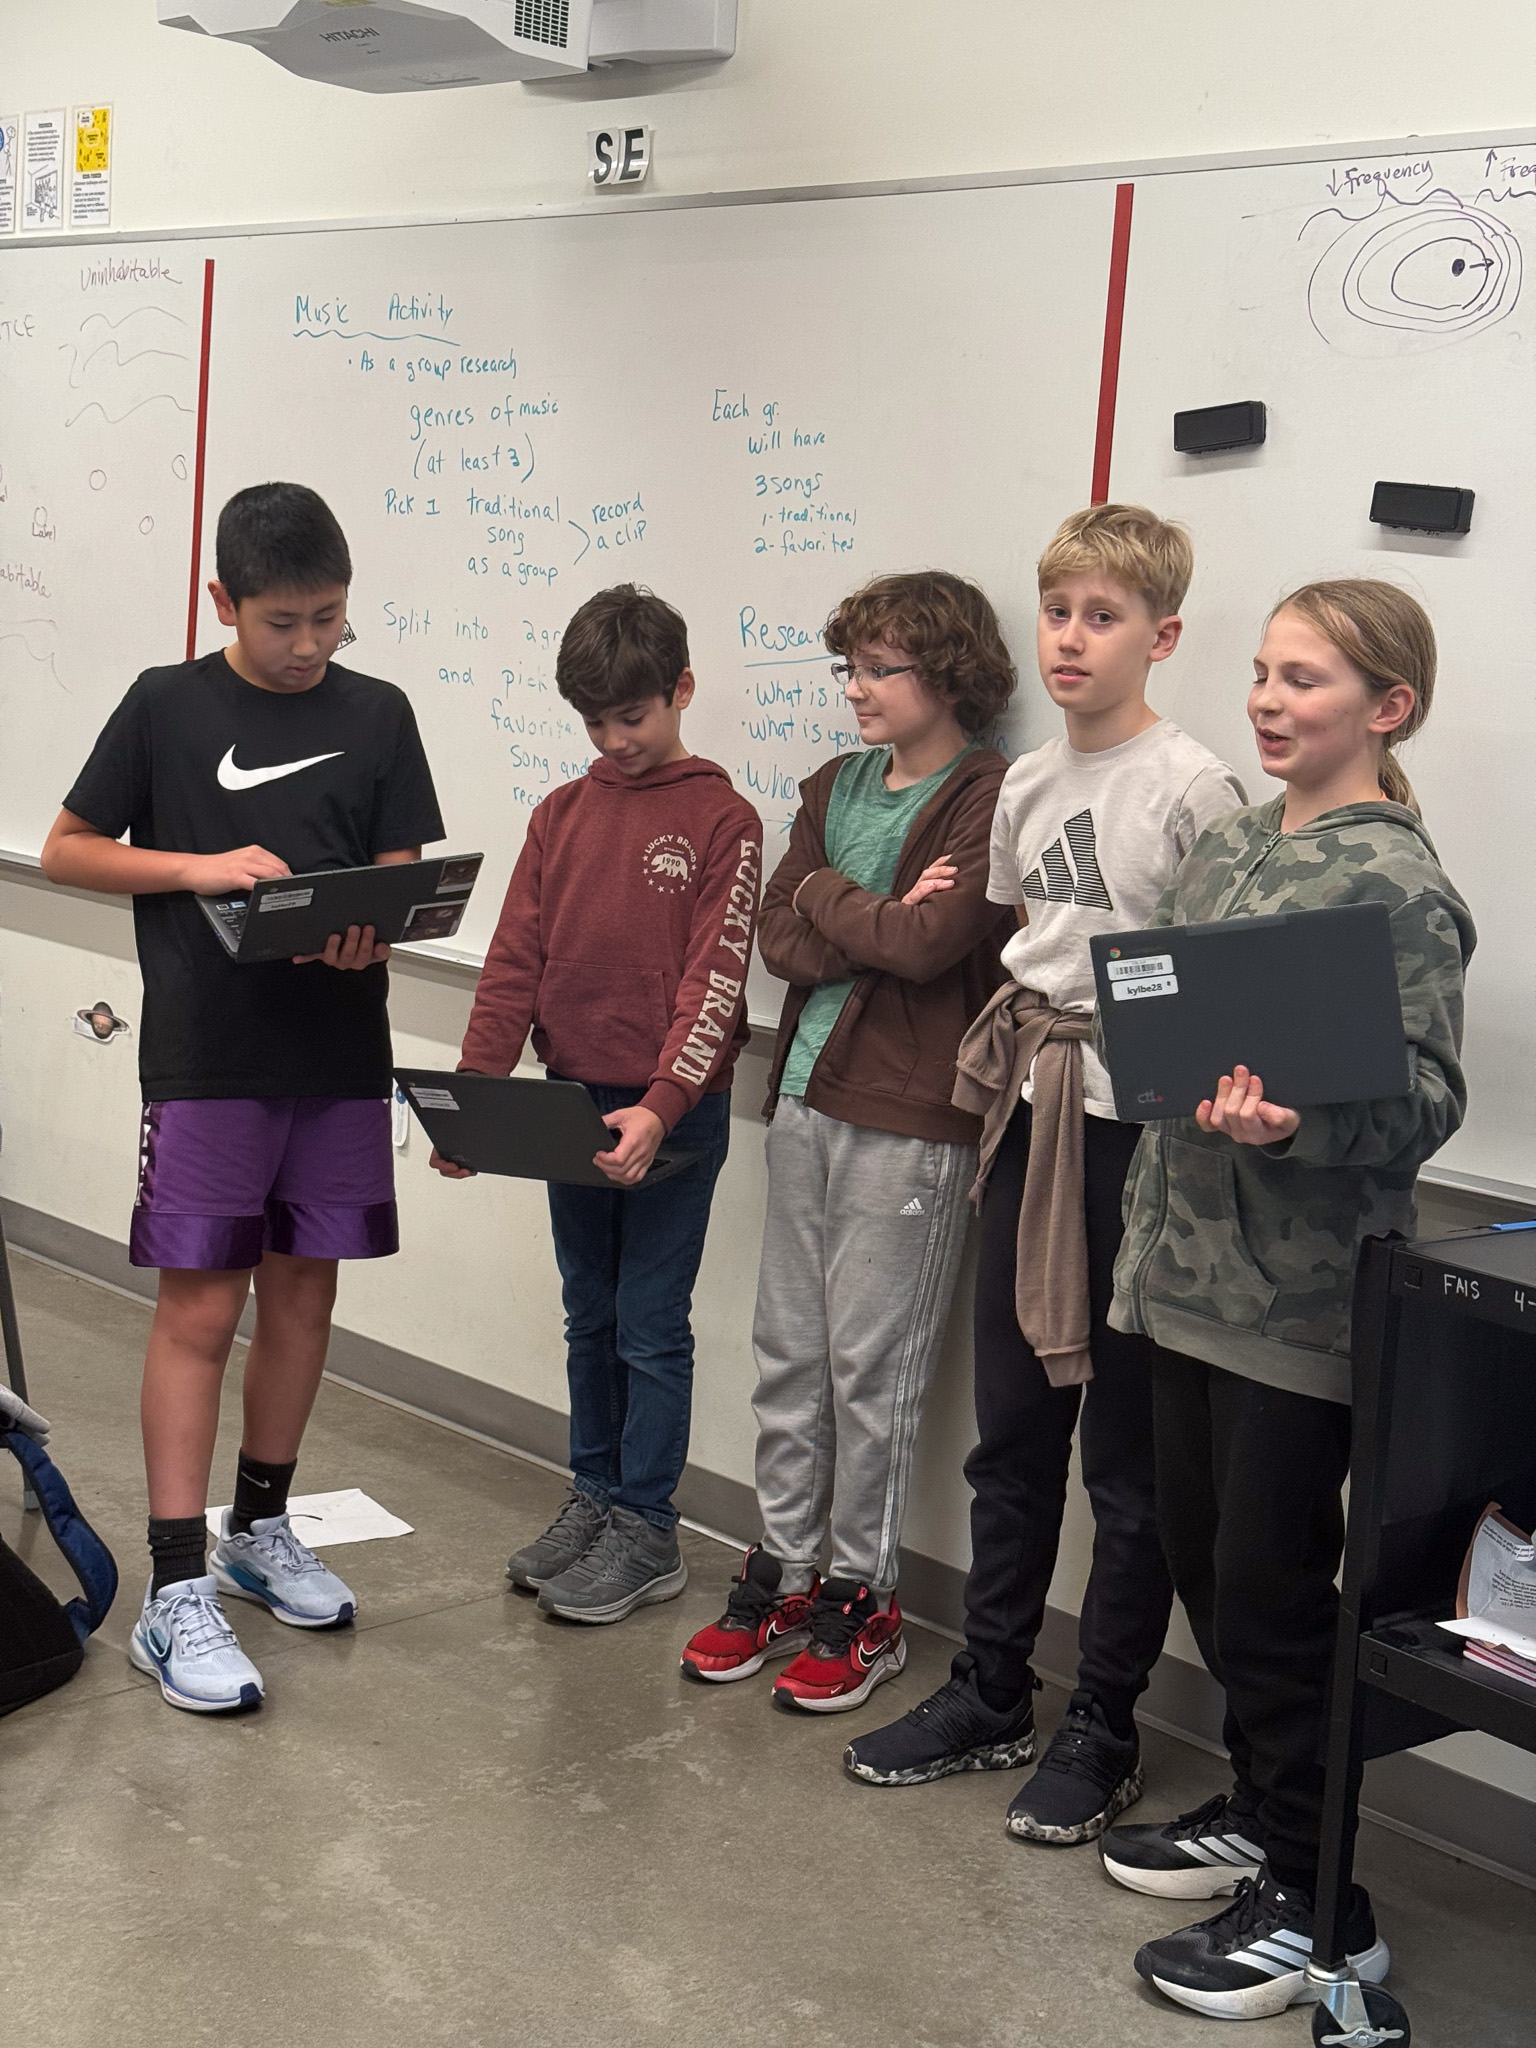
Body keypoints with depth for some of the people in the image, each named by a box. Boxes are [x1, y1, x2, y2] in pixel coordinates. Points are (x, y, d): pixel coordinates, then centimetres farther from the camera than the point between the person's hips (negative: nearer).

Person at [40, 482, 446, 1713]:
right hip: (206, 1059, -3)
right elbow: (67, 850, 2)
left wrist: (369, 931, -16)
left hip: (340, 1054, 3)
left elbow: (403, 871, 7)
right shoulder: (167, 706, -1)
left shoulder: (377, 714, 6)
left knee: (303, 1293, 12)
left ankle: (261, 1529, 30)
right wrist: (201, 867, -14)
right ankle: (176, 1593, 1)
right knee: (201, 1307, -5)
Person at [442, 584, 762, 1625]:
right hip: (573, 1105, 5)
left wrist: (659, 1108, -24)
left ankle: (647, 1532, 12)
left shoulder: (723, 819, -7)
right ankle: (595, 1498, 28)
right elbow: (516, 962, 4)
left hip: (673, 1115, -5)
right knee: (591, 1317, 15)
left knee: (651, 1325, 2)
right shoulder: (563, 814, 8)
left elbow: (715, 982, -13)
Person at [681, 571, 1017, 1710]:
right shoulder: (838, 787, 14)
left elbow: (929, 943, -21)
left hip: (910, 1120, -7)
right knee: (788, 1349, 12)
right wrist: (878, 924, -10)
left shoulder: (991, 801, -9)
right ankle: (782, 1572, 25)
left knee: (870, 1363, 1)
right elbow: (778, 936, 6)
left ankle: (864, 1596, 15)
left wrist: (828, 896, -6)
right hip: (808, 1097, 7)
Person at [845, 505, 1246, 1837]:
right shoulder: (1028, 785, 11)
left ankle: (1105, 1729, 18)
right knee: (1012, 1429, 15)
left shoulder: (1195, 789, -10)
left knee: (1127, 1450, 4)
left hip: (1141, 1133, -7)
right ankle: (991, 1695, 28)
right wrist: (1006, 1051, 9)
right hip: (1031, 1119, 7)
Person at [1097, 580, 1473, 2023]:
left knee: (1270, 1585, 1)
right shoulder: (1231, 846, 10)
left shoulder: (1395, 882, -13)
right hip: (1191, 1269, 8)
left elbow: (1425, 1099, -18)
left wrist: (1294, 1120, -34)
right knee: (1199, 1556, 17)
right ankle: (1258, 1812, 36)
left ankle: (1316, 1908, 16)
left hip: (1298, 1298, -8)